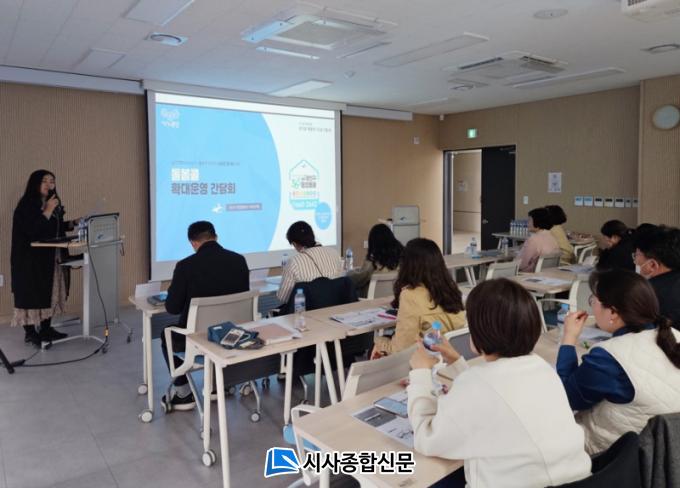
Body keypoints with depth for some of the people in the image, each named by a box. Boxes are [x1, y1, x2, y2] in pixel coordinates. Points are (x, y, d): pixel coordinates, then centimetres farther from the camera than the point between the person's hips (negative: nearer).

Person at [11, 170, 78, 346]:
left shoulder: (53, 203, 13)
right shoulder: (26, 205, -11)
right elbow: (31, 230, -22)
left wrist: (73, 223, 3)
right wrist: (47, 212, -22)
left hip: (51, 257, 8)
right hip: (31, 258, -8)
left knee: (50, 292, 11)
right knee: (32, 294, -3)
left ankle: (46, 328, 21)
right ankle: (30, 332, 6)